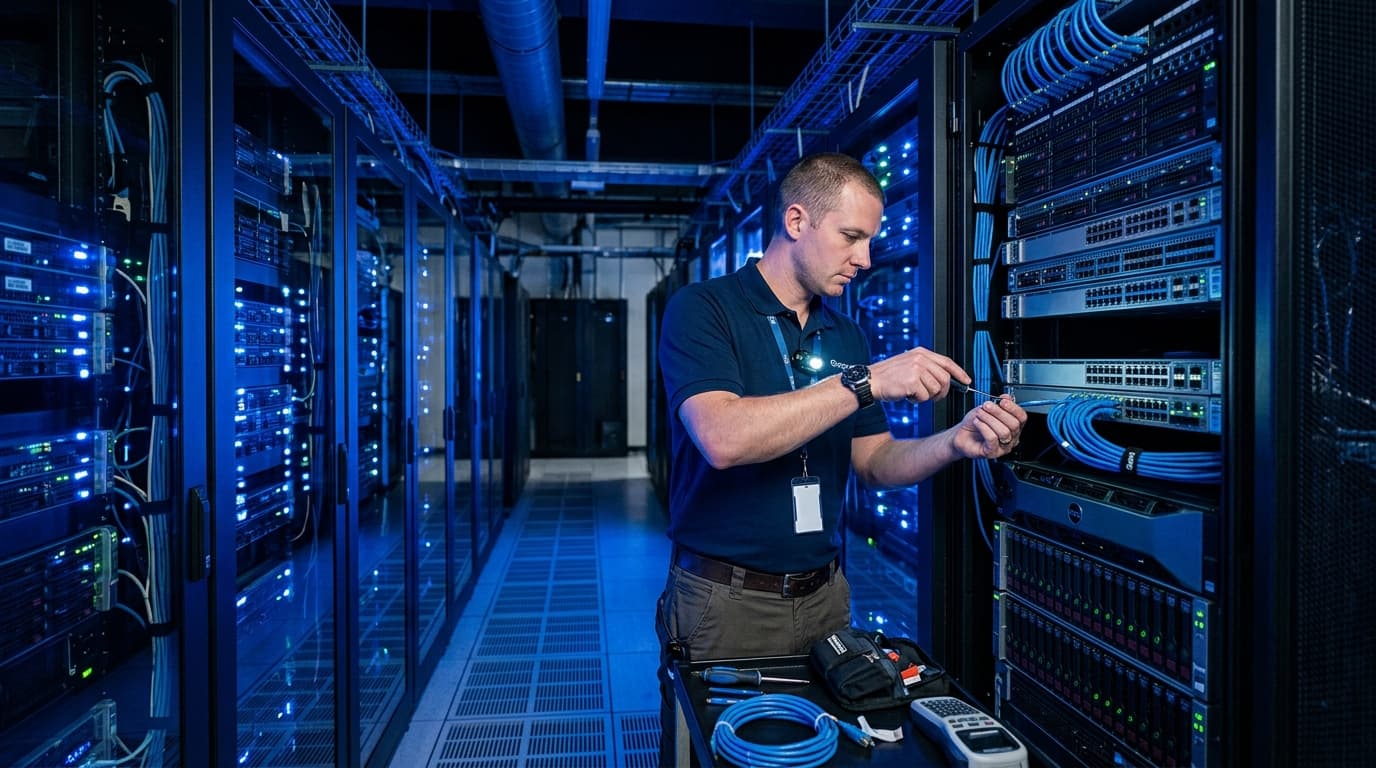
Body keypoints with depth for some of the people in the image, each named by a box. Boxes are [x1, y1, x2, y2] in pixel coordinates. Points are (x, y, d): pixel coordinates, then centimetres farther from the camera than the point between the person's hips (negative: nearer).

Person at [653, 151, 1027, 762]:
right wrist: (866, 381, -25)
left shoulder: (847, 336, 9)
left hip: (824, 596, 5)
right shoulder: (701, 310, -10)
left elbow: (873, 462, 8)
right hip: (725, 602, -5)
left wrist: (956, 443, -11)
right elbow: (723, 438, -27)